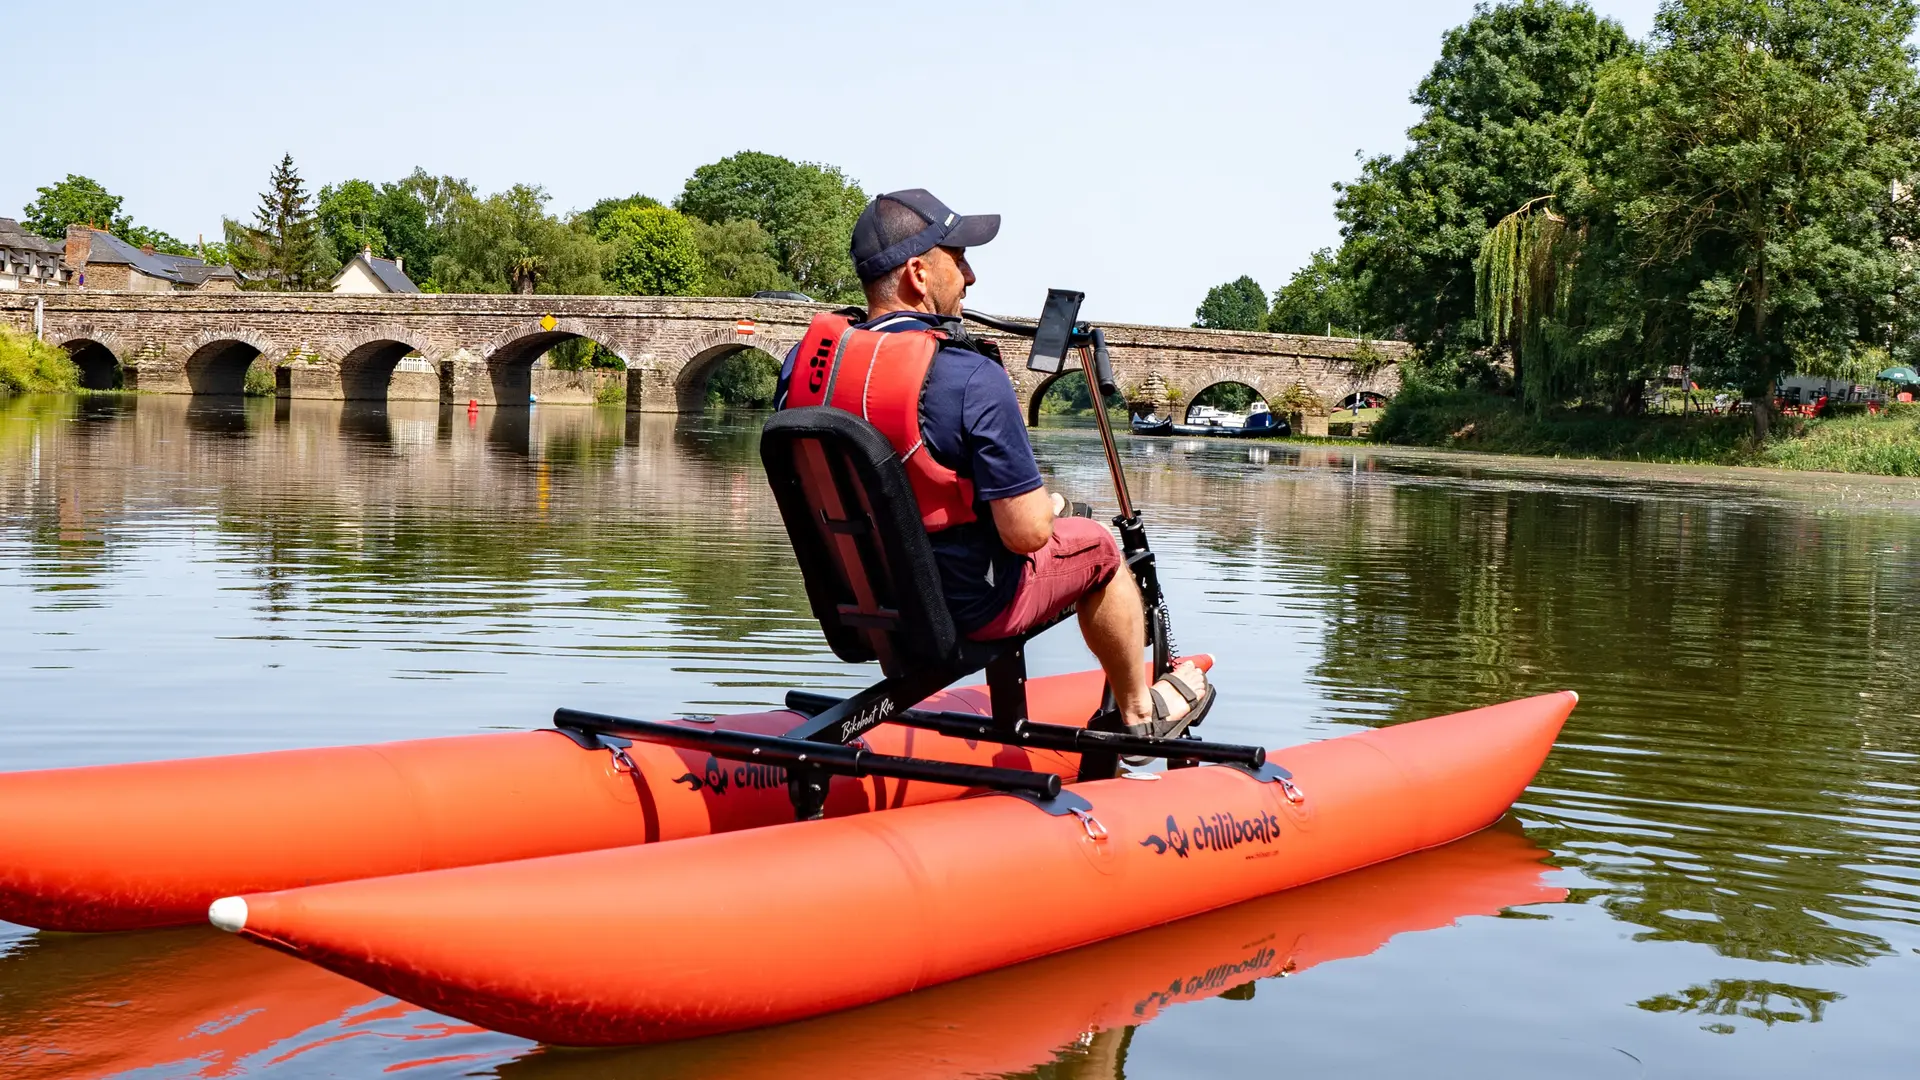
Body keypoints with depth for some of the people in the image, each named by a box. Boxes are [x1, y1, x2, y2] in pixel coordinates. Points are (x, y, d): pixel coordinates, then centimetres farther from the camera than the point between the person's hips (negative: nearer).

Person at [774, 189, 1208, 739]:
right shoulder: (972, 379, -28)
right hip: (962, 609, -6)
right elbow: (1027, 533, -25)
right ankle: (1140, 712, 41)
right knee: (1098, 546, 20)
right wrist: (1045, 503, 0)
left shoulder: (803, 359, -9)